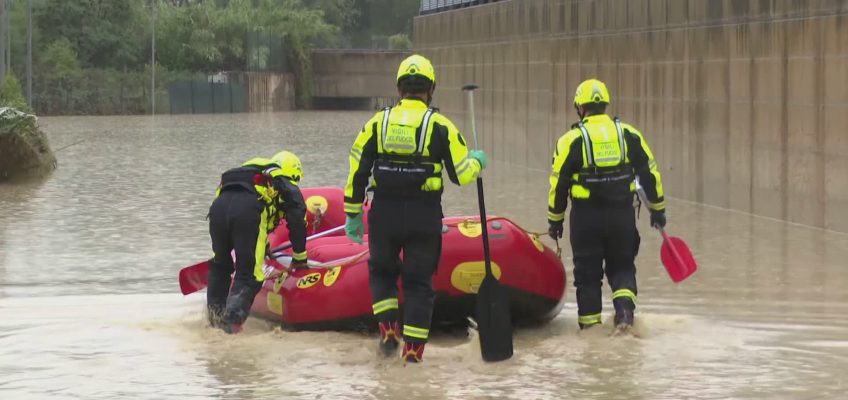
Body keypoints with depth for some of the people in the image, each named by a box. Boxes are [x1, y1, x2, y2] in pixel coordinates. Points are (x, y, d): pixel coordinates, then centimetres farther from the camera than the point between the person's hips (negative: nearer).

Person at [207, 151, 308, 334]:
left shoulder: (250, 170, 43)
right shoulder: (289, 188, 28)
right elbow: (297, 222, 19)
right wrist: (300, 258, 31)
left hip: (219, 204, 5)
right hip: (249, 212, -5)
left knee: (220, 265, 27)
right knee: (249, 275, 2)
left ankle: (215, 313, 25)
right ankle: (233, 318, -16)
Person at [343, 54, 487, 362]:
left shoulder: (377, 123, 3)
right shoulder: (440, 126, -3)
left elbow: (357, 172, 4)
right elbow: (462, 174, -2)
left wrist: (353, 215, 11)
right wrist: (477, 162, 20)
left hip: (384, 213, 1)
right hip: (424, 216, -1)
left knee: (382, 270, 24)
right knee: (419, 282, 10)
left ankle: (388, 330, 8)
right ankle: (413, 351, 6)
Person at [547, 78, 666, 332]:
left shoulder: (572, 140, -6)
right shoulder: (629, 135, 2)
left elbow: (558, 184, -2)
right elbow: (650, 174, 6)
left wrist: (555, 220, 9)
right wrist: (657, 209, 17)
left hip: (586, 218, -2)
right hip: (623, 215, 2)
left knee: (588, 272, 10)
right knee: (622, 266, 16)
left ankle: (590, 324, 11)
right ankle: (625, 305, -8)